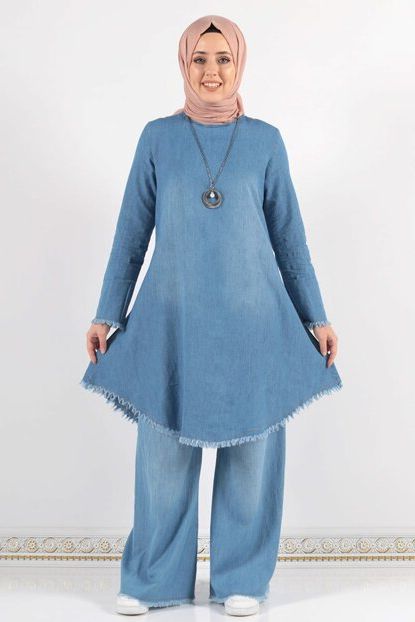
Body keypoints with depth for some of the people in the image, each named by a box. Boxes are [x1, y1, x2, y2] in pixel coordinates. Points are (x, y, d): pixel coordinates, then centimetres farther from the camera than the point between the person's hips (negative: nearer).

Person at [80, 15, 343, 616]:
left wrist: (315, 317, 6)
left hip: (251, 318, 0)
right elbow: (132, 231, 7)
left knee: (251, 447, 5)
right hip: (173, 318, 0)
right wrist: (107, 314, 5)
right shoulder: (158, 137, 4)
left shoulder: (265, 140, 4)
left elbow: (289, 234, 8)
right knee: (164, 450, 3)